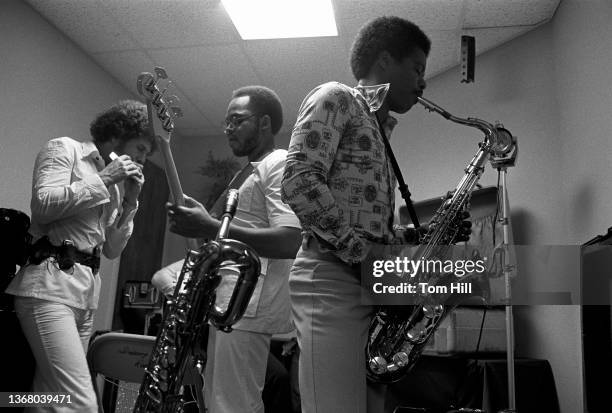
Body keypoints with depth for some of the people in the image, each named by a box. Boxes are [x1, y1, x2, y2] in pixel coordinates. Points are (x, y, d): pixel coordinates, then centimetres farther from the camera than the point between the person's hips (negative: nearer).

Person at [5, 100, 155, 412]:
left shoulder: (113, 183, 21)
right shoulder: (65, 148, 2)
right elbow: (43, 205, -15)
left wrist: (130, 201, 7)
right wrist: (103, 179, -9)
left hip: (87, 289, 8)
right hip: (50, 284, -8)